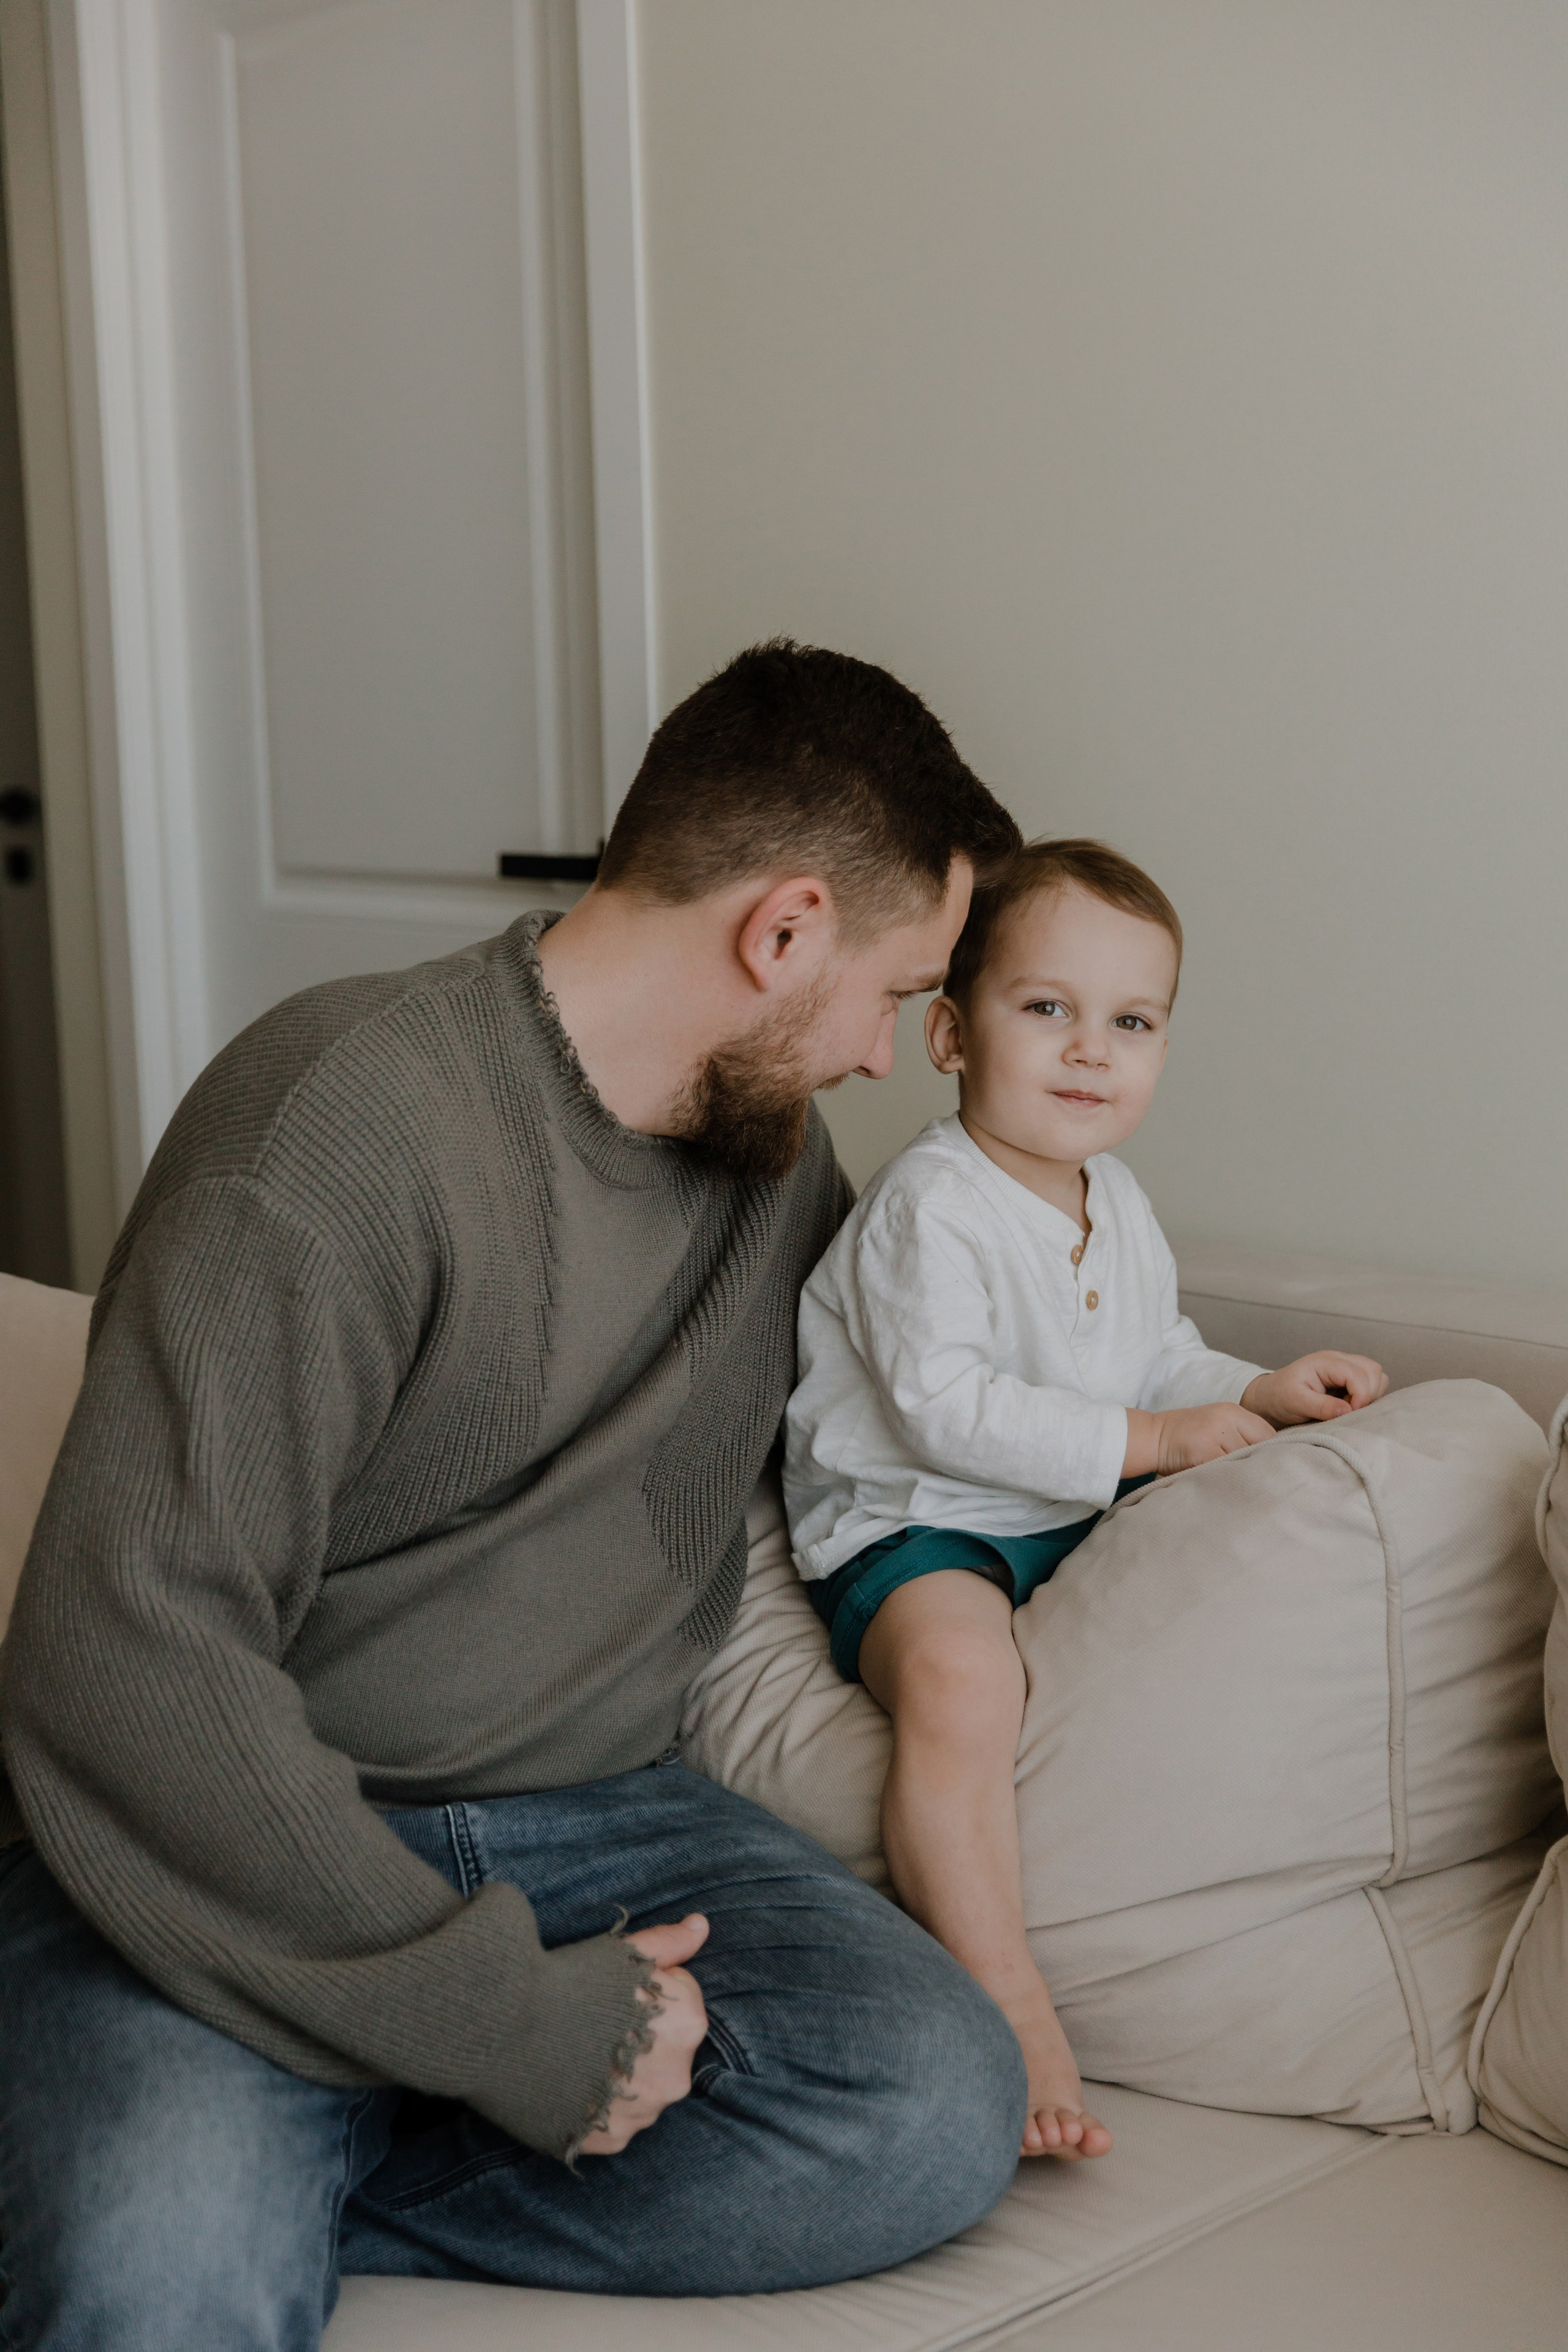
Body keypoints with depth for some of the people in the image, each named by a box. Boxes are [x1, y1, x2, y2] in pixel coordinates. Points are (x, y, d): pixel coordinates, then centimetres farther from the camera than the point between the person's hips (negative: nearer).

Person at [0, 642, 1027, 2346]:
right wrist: (506, 2018, -23)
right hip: (251, 1856, -8)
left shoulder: (779, 1162, 11)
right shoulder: (350, 1119, -17)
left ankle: (274, 2195, -13)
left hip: (589, 1820, 8)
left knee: (938, 2108, -23)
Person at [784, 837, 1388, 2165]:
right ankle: (1005, 2003, -33)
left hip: (1077, 1519, 9)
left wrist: (1257, 1393, 4)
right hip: (910, 1524, -9)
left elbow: (1157, 1359, 25)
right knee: (959, 1675, -36)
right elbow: (942, 1406, -24)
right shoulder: (931, 1204, -16)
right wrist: (1148, 1440, -21)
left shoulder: (1122, 1211, 13)